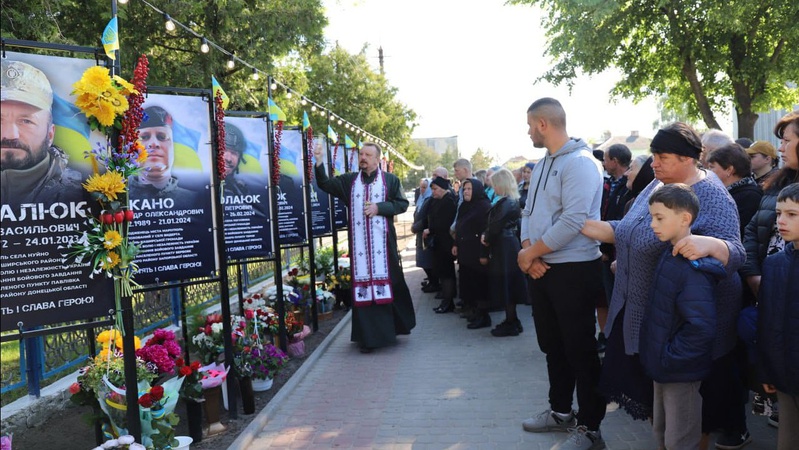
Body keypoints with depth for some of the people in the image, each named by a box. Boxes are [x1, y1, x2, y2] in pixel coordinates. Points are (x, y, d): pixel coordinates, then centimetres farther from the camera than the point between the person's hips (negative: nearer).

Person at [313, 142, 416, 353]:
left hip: (383, 241, -1)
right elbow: (325, 184, 4)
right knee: (363, 283, 1)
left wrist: (380, 207, -13)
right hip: (359, 242, 2)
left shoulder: (390, 180, 4)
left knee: (388, 279, 3)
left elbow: (402, 203, 1)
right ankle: (367, 335, 5)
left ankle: (392, 326, 21)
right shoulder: (349, 180, 11)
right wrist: (319, 162, -10)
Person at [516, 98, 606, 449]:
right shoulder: (541, 166, 13)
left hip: (574, 271, -9)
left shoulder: (580, 163, -16)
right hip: (541, 269, 9)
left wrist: (529, 253, -17)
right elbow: (529, 213, 11)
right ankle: (560, 411, 35)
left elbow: (573, 221, -24)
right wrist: (528, 251, -7)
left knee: (580, 350, 3)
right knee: (552, 345, 18)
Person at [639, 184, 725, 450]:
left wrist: (670, 357, -21)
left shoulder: (693, 268, -26)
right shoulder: (670, 255, 2)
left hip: (681, 371, -8)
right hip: (662, 367, 8)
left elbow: (702, 328, -31)